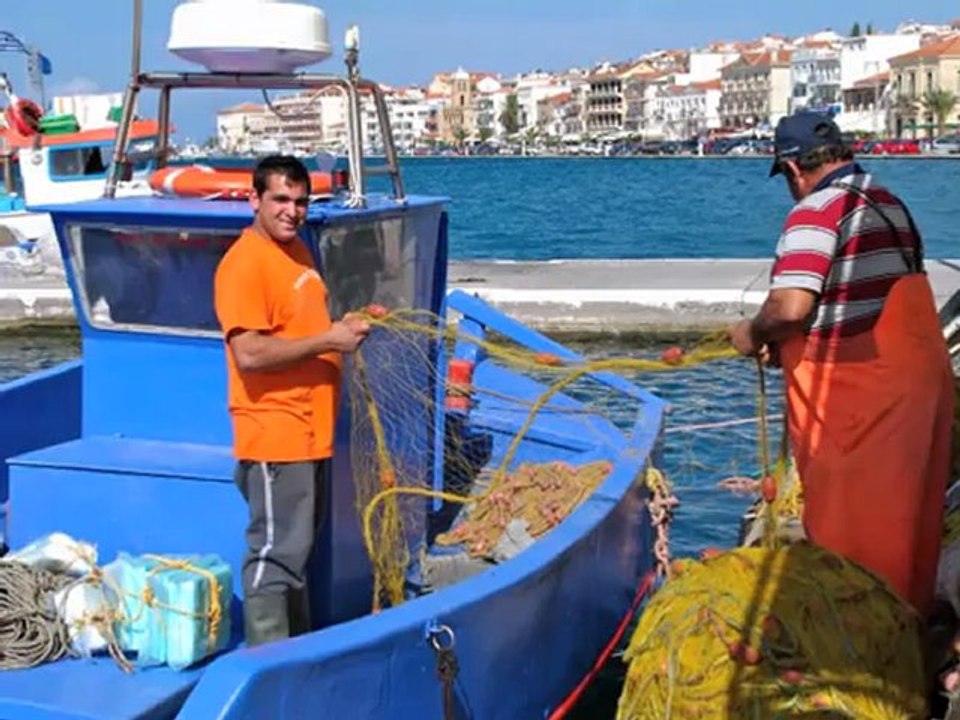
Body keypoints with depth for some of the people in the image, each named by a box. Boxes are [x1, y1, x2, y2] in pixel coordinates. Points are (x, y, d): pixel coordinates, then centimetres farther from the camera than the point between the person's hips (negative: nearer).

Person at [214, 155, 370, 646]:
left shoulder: (296, 250, 14)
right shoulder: (244, 263, -16)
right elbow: (249, 354, -24)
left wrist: (346, 325, 9)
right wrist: (329, 340, -21)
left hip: (310, 430, 10)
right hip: (274, 436, -10)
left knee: (300, 546, 18)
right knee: (276, 552, -5)